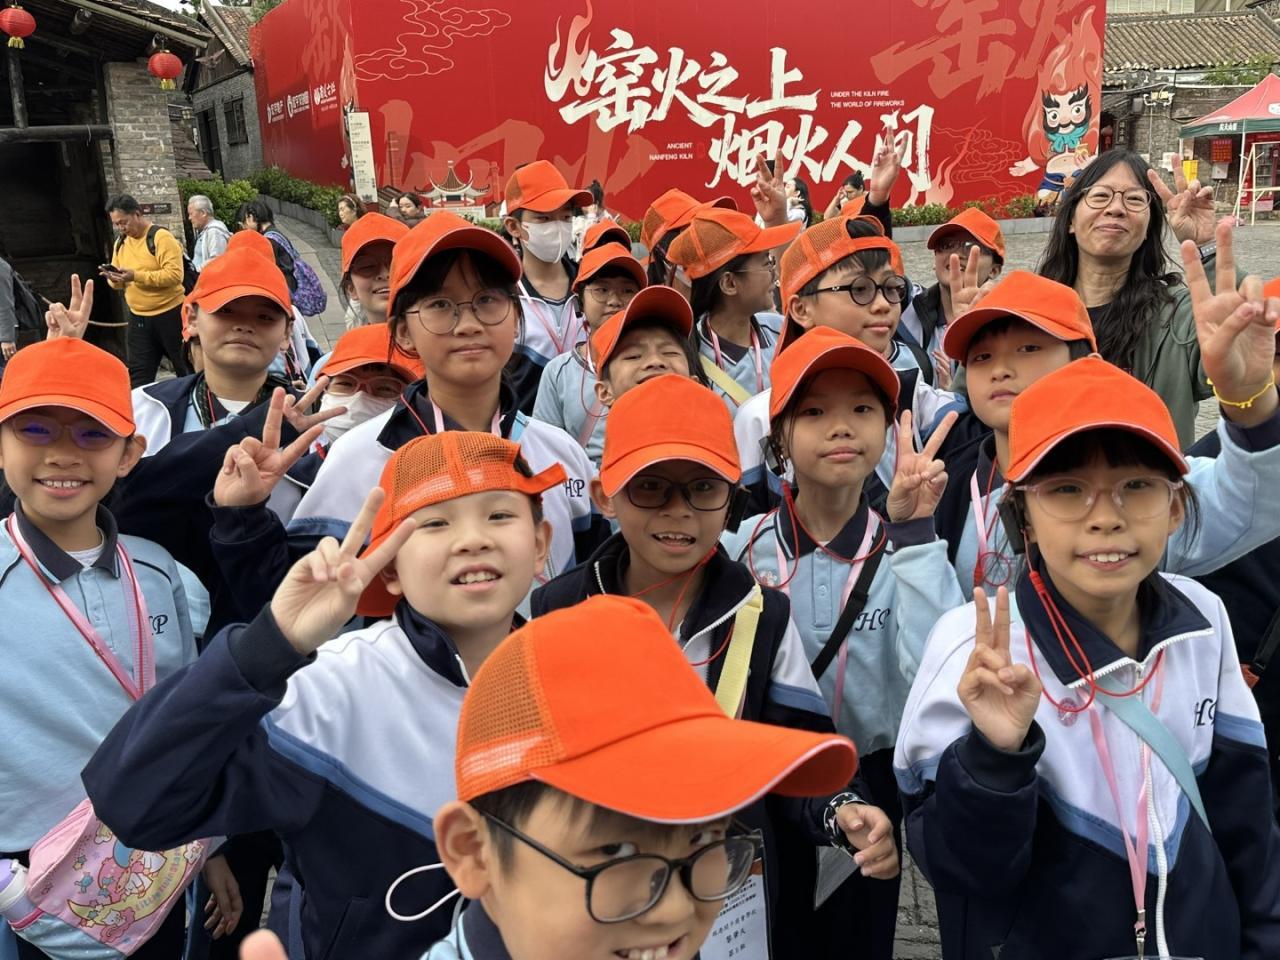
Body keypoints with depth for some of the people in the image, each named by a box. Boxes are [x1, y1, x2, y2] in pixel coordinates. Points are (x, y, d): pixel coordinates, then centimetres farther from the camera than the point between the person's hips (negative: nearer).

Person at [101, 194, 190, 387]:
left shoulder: (161, 237, -13)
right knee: (138, 375, 6)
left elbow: (175, 275, -24)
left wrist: (136, 275, -29)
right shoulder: (120, 242, 9)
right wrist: (114, 279, -11)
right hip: (138, 318, 7)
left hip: (170, 314, -6)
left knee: (187, 369, 6)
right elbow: (119, 284, 14)